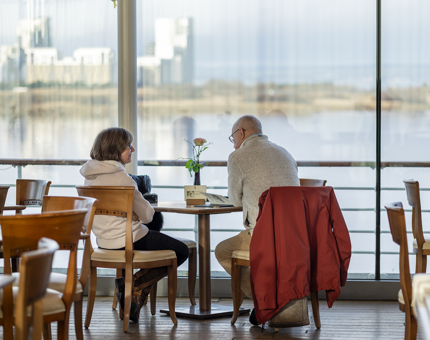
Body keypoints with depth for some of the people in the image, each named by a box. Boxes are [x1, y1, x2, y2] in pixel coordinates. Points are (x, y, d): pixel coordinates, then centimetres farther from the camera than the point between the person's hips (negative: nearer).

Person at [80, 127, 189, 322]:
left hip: (104, 244, 8)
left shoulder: (90, 176, 3)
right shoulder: (121, 178, -21)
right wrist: (147, 207, 6)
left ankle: (124, 284, 19)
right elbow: (146, 215, -14)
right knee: (181, 251, 12)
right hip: (129, 242, -8)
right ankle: (137, 286, -1)